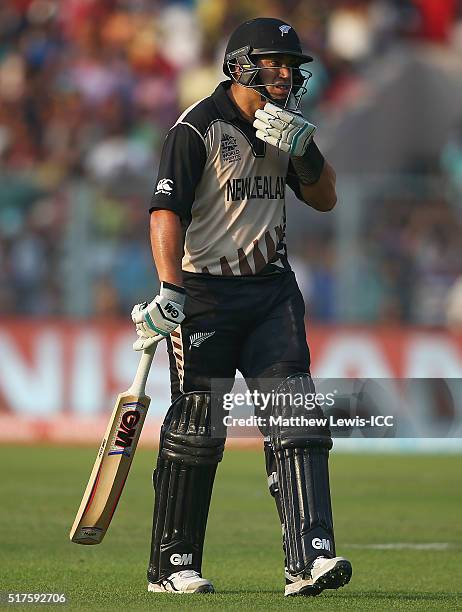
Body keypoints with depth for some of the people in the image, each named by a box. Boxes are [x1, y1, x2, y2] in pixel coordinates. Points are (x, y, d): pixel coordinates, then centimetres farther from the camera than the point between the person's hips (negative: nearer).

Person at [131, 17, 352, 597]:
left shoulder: (282, 125, 12)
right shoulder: (197, 129, -9)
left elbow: (325, 198, 14)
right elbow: (166, 212, -18)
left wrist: (302, 150, -7)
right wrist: (170, 290, -31)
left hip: (271, 289, 6)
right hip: (205, 293, -6)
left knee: (297, 420, -8)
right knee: (195, 431, -2)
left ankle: (308, 559, -15)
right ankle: (171, 565, 11)